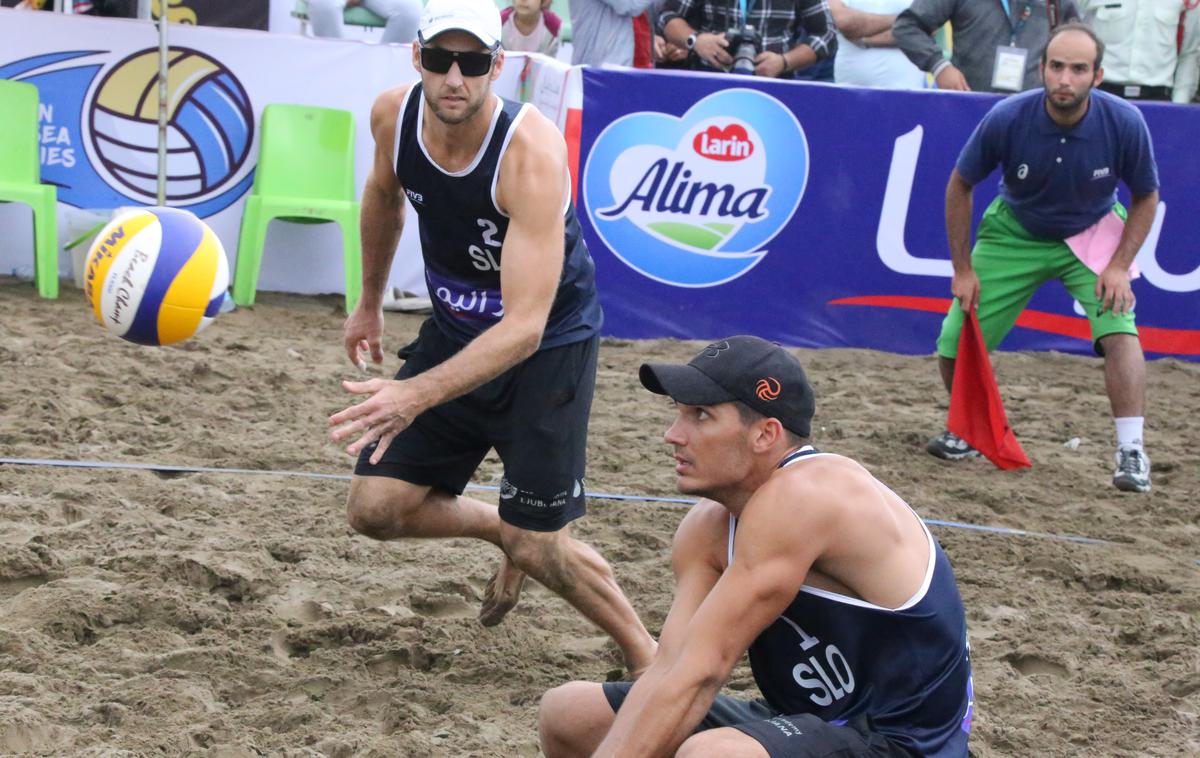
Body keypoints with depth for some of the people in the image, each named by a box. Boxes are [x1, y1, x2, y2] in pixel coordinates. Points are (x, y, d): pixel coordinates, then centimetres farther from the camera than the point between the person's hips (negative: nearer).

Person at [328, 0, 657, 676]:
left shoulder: (532, 152, -33)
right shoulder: (394, 115, -15)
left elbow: (525, 327, -39)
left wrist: (416, 395, -50)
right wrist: (369, 303, 23)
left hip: (548, 346, -6)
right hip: (454, 330, 6)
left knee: (543, 549, -6)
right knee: (377, 509, -1)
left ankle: (649, 659, 18)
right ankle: (502, 532, 28)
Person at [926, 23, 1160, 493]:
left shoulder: (1125, 124, -24)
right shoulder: (1006, 119, -25)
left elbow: (1146, 197, -6)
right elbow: (960, 186, -8)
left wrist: (1120, 266, -17)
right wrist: (962, 270, -6)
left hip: (1092, 235, -1)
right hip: (1015, 235, 1)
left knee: (1119, 330, -26)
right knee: (954, 348, -2)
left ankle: (1131, 453, -18)